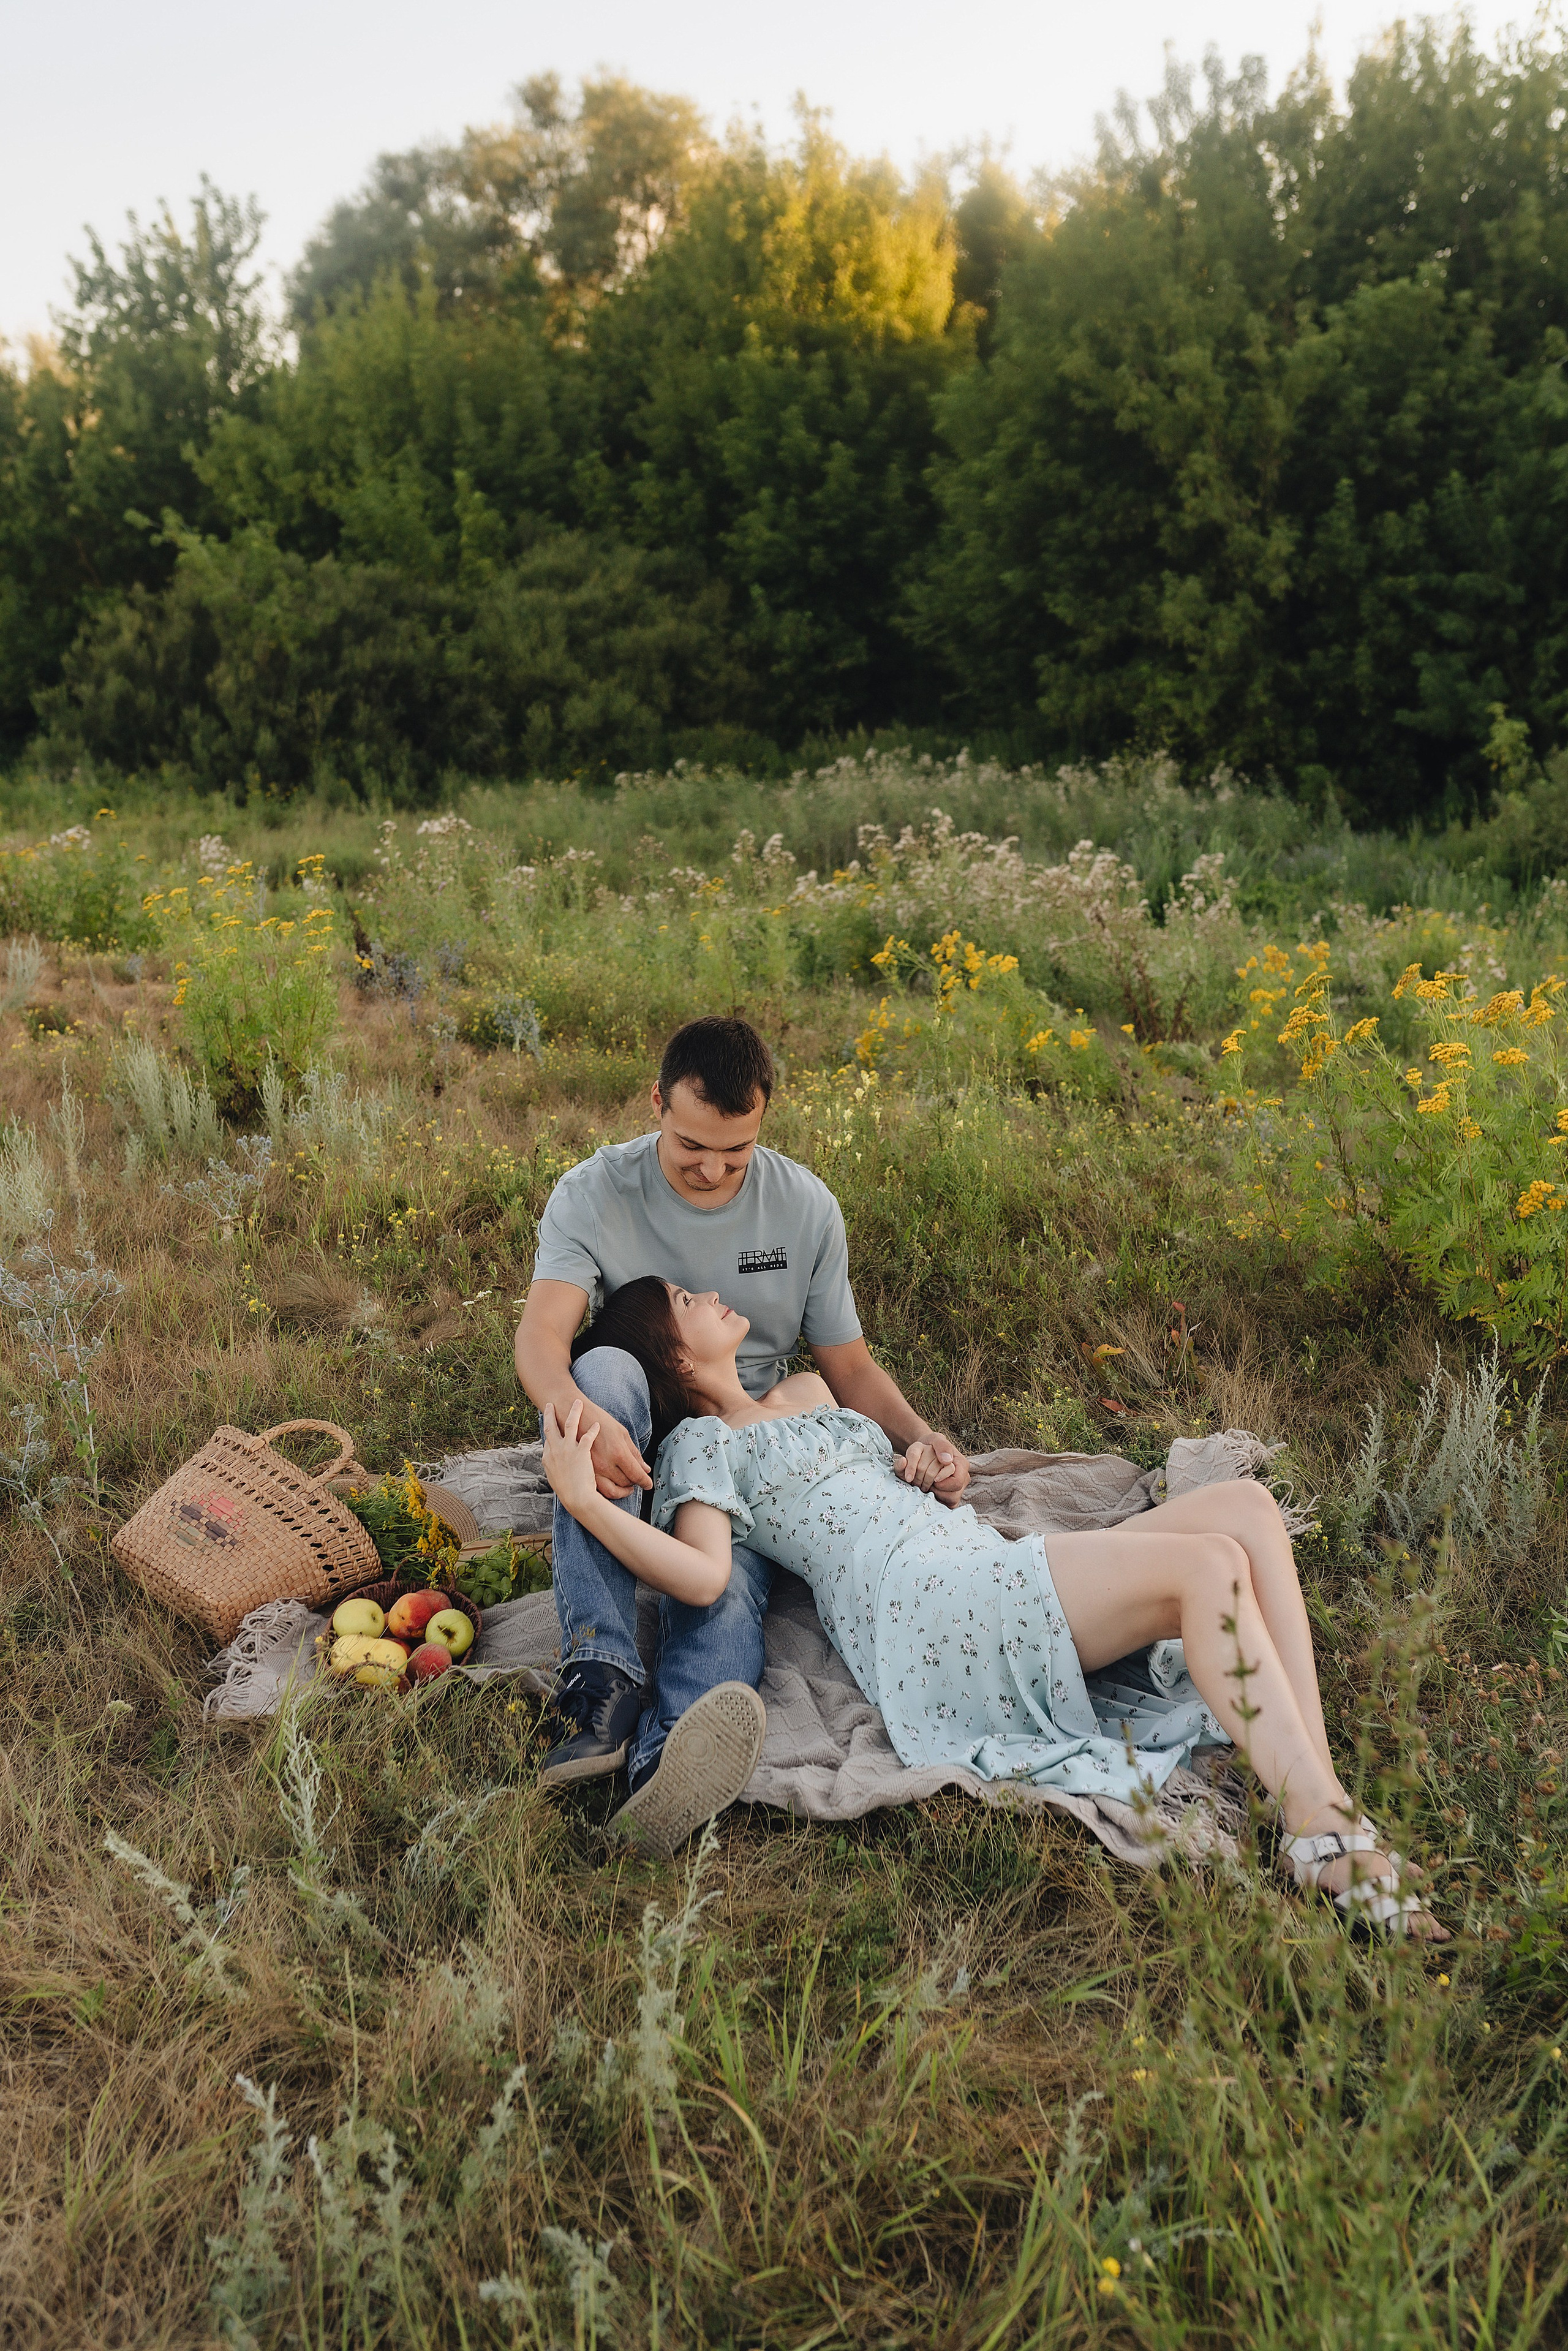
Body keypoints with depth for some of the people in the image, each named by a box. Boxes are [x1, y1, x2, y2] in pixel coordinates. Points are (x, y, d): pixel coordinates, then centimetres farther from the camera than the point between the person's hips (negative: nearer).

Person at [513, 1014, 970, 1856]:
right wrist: (583, 1414, -48)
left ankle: (666, 1759, -65)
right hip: (624, 1436, 0)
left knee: (728, 1574, -33)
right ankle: (603, 1676, -45)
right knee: (605, 1365, -35)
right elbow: (541, 1333, -25)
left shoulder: (807, 1208, 0)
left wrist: (918, 1436, -13)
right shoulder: (594, 1193, -8)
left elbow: (849, 1365, 7)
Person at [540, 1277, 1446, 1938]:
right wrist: (584, 1500, -22)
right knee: (1209, 1563, -26)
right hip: (920, 1608, -9)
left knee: (1247, 1506, -11)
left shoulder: (808, 1390, 31)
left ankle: (1320, 1788, -20)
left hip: (992, 1566, 9)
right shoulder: (700, 1443, 6)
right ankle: (1323, 1831, -28)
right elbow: (704, 1575, -12)